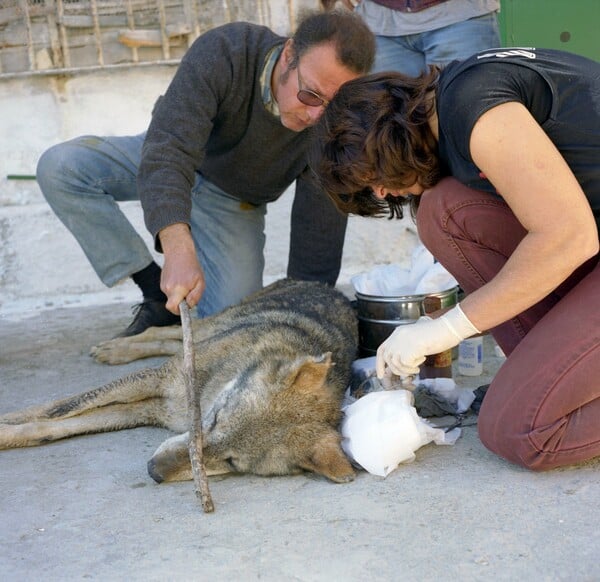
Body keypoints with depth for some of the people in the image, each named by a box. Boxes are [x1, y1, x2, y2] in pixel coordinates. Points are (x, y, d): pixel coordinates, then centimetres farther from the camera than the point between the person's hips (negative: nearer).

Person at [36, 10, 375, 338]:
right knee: (60, 167, -25)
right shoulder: (223, 53, -35)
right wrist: (179, 250, -58)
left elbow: (319, 235, -22)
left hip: (236, 200, 0)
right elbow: (168, 152, -44)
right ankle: (159, 295, -14)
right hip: (168, 157, 0)